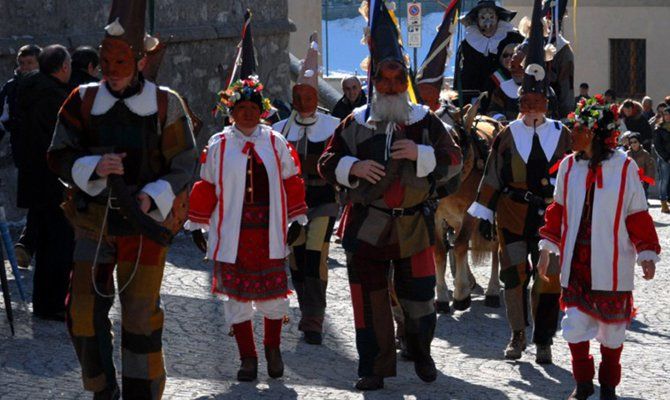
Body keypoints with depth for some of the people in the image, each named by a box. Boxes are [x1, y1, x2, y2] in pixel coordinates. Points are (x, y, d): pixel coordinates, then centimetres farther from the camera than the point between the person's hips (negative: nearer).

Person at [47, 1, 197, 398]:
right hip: (94, 221, 2)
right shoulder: (83, 101, 1)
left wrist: (152, 197, -17)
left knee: (141, 313, 3)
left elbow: (185, 165, -1)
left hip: (146, 224, -2)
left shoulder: (166, 105, -4)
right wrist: (94, 166, -18)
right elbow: (59, 156, 3)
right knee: (84, 310, 0)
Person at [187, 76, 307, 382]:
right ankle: (247, 357, 15)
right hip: (232, 235, 0)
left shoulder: (276, 142, 4)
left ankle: (273, 348, 28)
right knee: (236, 295, 3)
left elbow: (291, 181, 9)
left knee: (274, 293, 5)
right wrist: (199, 227, 6)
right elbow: (206, 187, 7)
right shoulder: (218, 145, 2)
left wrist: (296, 222, 8)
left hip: (269, 233, 1)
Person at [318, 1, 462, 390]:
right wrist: (353, 168, -15)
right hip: (367, 227, 0)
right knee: (370, 299, 3)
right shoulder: (355, 123, 3)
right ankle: (375, 367, 15)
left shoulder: (426, 120, 3)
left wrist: (420, 153, -18)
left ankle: (422, 354, 30)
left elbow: (454, 160, -2)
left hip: (414, 225, 0)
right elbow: (327, 163, 5)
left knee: (419, 295, 8)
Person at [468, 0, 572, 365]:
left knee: (548, 278, 2)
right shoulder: (507, 135, 2)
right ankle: (518, 335, 17)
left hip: (551, 218, 0)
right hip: (513, 217, 0)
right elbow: (492, 177, 4)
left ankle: (543, 341, 10)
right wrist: (484, 212, 1)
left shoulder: (562, 135, 3)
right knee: (514, 275, 2)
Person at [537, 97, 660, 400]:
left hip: (611, 267, -2)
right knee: (575, 324, 1)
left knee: (612, 329, 11)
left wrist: (646, 254, -9)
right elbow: (558, 210, 10)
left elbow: (638, 216, -4)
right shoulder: (569, 165, -1)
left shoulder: (624, 168, -10)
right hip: (576, 263, 2)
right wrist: (547, 247, 10)